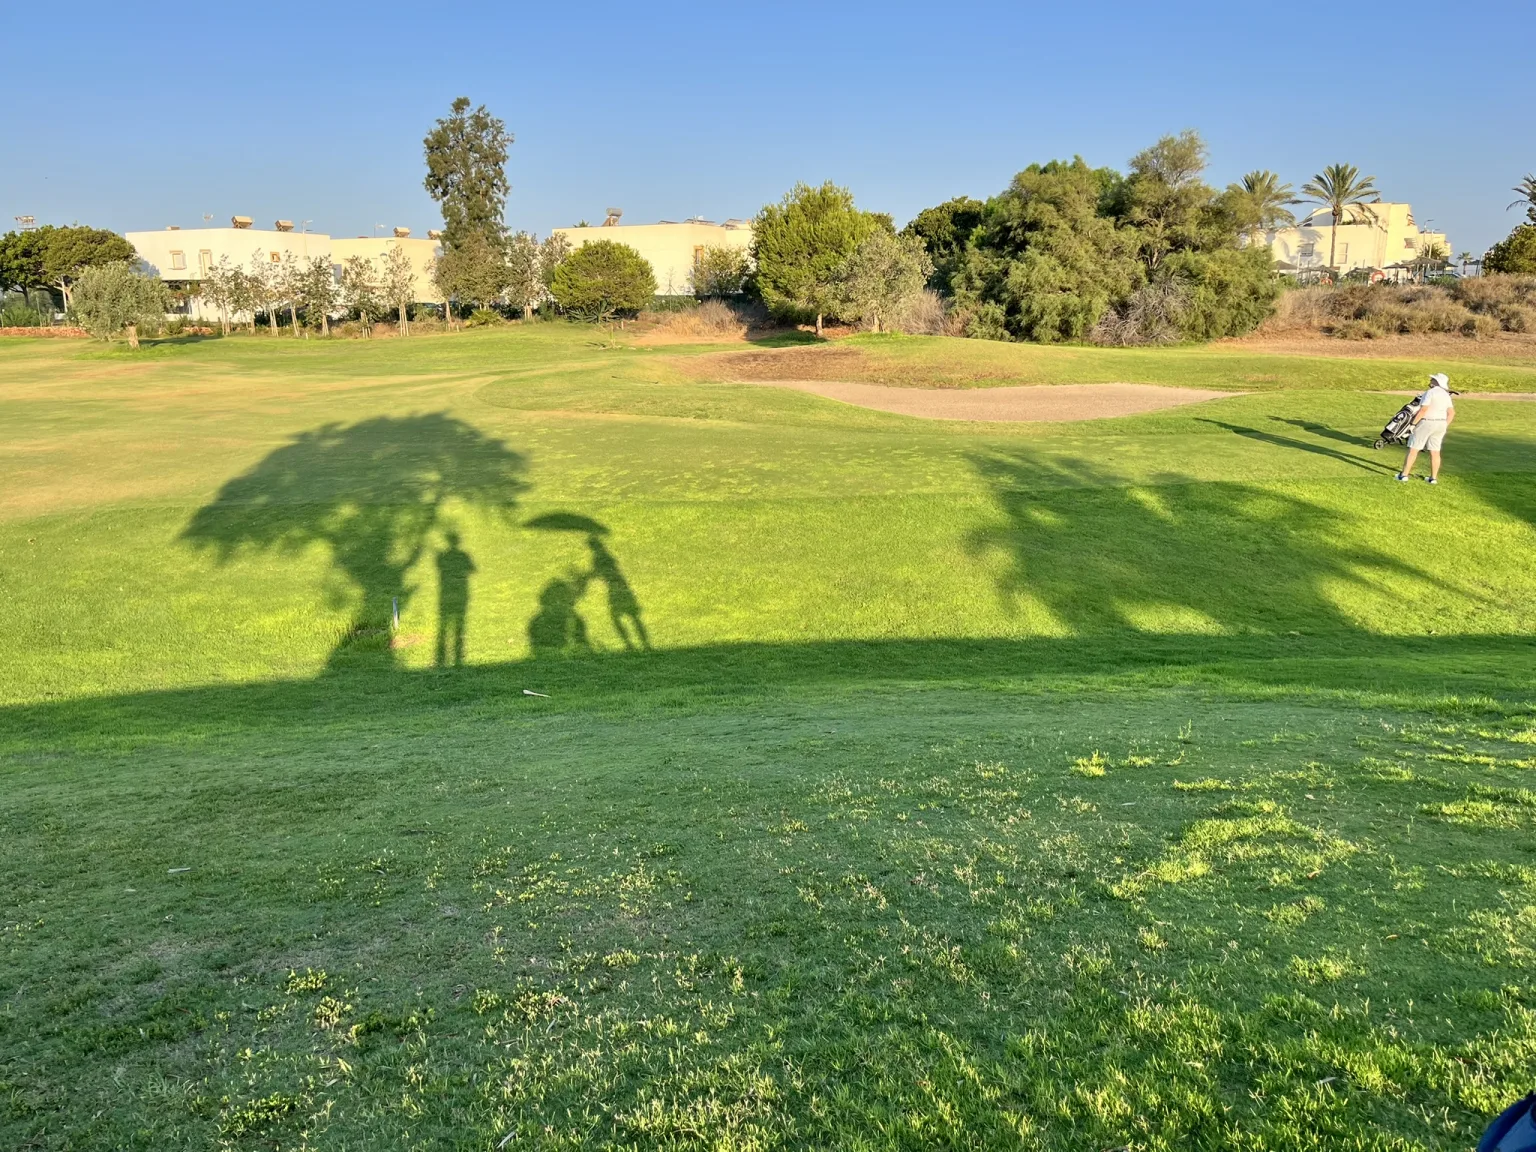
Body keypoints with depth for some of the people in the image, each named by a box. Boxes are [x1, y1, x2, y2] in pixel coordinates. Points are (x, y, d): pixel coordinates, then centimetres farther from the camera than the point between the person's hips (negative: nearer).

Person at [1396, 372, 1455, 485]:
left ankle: (1404, 475, -2)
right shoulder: (1445, 395, 7)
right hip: (1439, 424, 7)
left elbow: (1423, 410, -22)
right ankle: (1434, 477, 10)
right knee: (1435, 452, 9)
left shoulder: (1430, 392, -16)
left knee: (1413, 449, -1)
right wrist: (1444, 427, 13)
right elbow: (1451, 413, 7)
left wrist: (1413, 423, -16)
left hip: (1426, 423, -7)